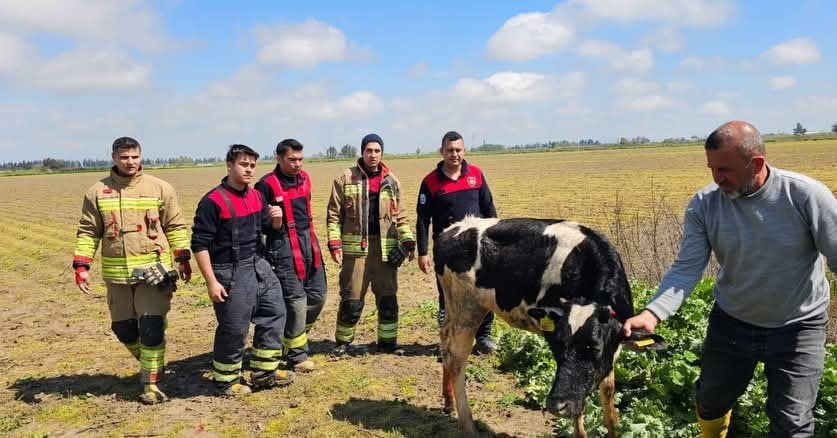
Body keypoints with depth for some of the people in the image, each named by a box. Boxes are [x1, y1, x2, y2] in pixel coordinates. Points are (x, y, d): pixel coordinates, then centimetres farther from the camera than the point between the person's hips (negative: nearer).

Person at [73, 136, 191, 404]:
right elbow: (88, 231, 5)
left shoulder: (159, 188, -1)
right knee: (123, 327, 13)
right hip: (116, 274, 3)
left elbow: (176, 226, 5)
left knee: (152, 327, -5)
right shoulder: (98, 192, 2)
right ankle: (149, 363, 39)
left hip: (153, 270, -2)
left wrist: (183, 258, 4)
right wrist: (81, 266, -3)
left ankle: (152, 383, 9)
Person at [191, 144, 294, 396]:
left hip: (258, 266, 8)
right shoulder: (213, 201, -15)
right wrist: (211, 282, -18)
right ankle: (226, 382, 20)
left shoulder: (256, 196, 7)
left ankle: (265, 371, 26)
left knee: (274, 313, 13)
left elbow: (270, 228, 19)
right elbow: (200, 244, -15)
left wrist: (276, 219, -5)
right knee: (234, 329, 1)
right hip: (230, 274, -8)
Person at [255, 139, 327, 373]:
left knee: (317, 296, 13)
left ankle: (295, 337, 33)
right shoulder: (268, 185, -13)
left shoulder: (304, 178, 9)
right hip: (284, 248, -7)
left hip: (308, 242, 8)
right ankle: (296, 356, 11)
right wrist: (266, 243, -11)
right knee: (296, 301, -4)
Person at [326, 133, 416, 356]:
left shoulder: (391, 181, 10)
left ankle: (388, 341, 23)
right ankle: (343, 342, 19)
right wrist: (335, 244, -9)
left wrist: (408, 240, 4)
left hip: (386, 248, 3)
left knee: (388, 298, 9)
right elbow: (334, 214, 0)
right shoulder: (345, 179, 1)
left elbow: (400, 215, 14)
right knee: (351, 300, 3)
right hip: (355, 247, -3)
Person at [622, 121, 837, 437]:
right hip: (731, 322, 3)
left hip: (797, 328, -2)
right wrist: (653, 313, -34)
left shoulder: (806, 195, -20)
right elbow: (687, 268, -18)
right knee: (710, 402, 21)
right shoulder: (704, 204, -15)